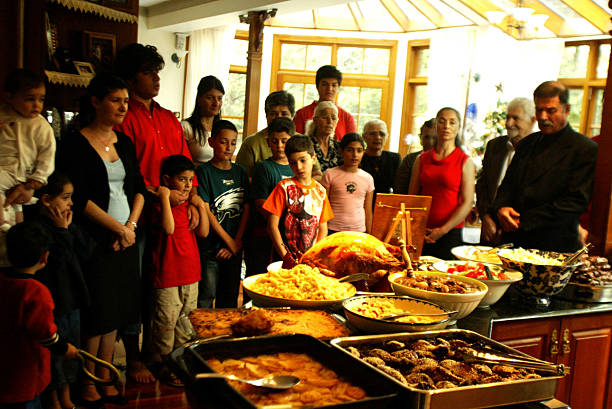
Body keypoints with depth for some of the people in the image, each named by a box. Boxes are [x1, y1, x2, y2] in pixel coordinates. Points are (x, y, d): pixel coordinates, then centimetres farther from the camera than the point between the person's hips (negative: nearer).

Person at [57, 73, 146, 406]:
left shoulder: (124, 142, 12)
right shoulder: (76, 145, -8)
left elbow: (138, 187, 12)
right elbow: (78, 198, -14)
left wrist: (131, 225, -3)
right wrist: (118, 228, -11)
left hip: (125, 239, 6)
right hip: (94, 241, -6)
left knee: (116, 312, 11)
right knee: (96, 313, -1)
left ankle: (106, 380, 24)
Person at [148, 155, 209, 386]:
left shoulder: (189, 204, 11)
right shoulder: (160, 204, -9)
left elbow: (204, 232, 9)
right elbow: (169, 228, -27)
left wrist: (201, 206, 1)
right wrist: (165, 197, -24)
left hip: (190, 272, 7)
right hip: (167, 274, -7)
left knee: (186, 318, 16)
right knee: (166, 320, -1)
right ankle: (162, 364, 13)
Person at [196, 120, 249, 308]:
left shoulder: (240, 172, 9)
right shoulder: (204, 172, -5)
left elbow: (246, 209, 5)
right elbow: (206, 212, -10)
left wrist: (237, 241, -5)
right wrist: (230, 241, -9)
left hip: (235, 247, 4)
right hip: (210, 247, -4)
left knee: (229, 298, 12)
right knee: (206, 297, -1)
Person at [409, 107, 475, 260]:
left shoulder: (465, 161, 0)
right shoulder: (422, 159, 9)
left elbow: (467, 203, -6)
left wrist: (443, 230, -12)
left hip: (451, 234, -2)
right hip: (421, 234, 3)